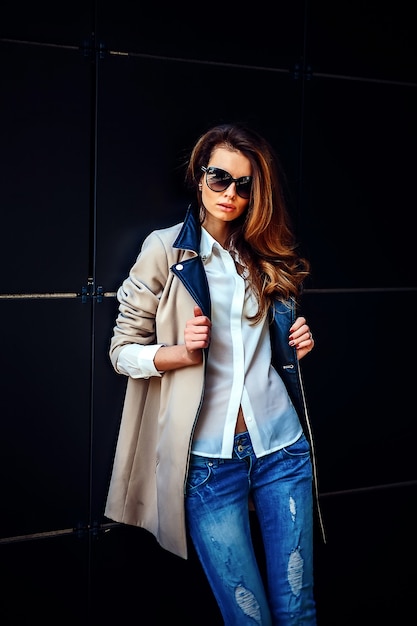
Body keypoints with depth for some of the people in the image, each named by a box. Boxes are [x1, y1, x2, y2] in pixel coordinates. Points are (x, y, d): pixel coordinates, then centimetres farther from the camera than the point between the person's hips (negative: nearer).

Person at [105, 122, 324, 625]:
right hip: (209, 458, -4)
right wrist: (182, 352, -20)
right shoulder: (166, 249, -2)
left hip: (282, 446, 4)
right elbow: (123, 350, -2)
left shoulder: (268, 255, 12)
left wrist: (297, 344, 3)